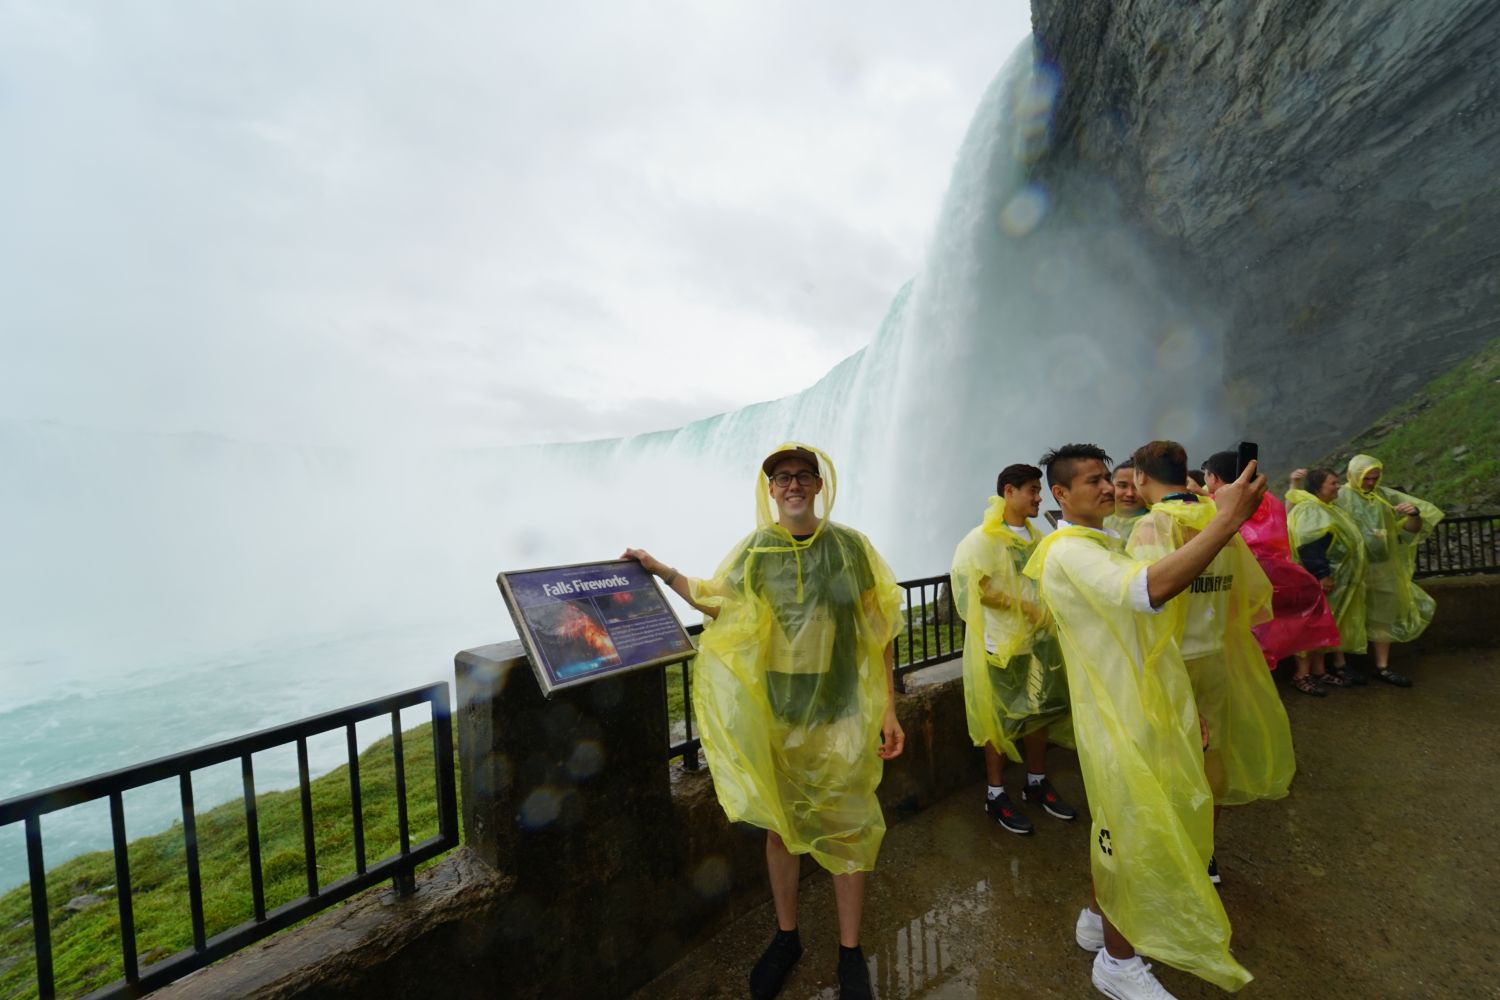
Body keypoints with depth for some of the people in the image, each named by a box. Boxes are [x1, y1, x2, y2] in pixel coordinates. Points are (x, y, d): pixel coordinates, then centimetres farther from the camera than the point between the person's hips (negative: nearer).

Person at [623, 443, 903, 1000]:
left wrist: (887, 707, -3)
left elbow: (878, 630, -2)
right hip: (774, 712, 1)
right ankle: (786, 937, 41)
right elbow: (718, 604, 10)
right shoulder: (754, 550, -3)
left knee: (848, 829, 11)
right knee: (779, 824, 17)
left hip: (841, 713, -1)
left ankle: (850, 954, 35)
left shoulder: (850, 545, -6)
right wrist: (664, 572, 3)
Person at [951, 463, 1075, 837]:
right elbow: (970, 583, -24)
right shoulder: (983, 537, -13)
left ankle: (1037, 782, 37)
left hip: (1039, 638, 7)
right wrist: (1022, 606, -19)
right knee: (1001, 719, 5)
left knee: (1040, 711, 17)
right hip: (1001, 642, -7)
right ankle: (996, 795, 21)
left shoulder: (1036, 535, 10)